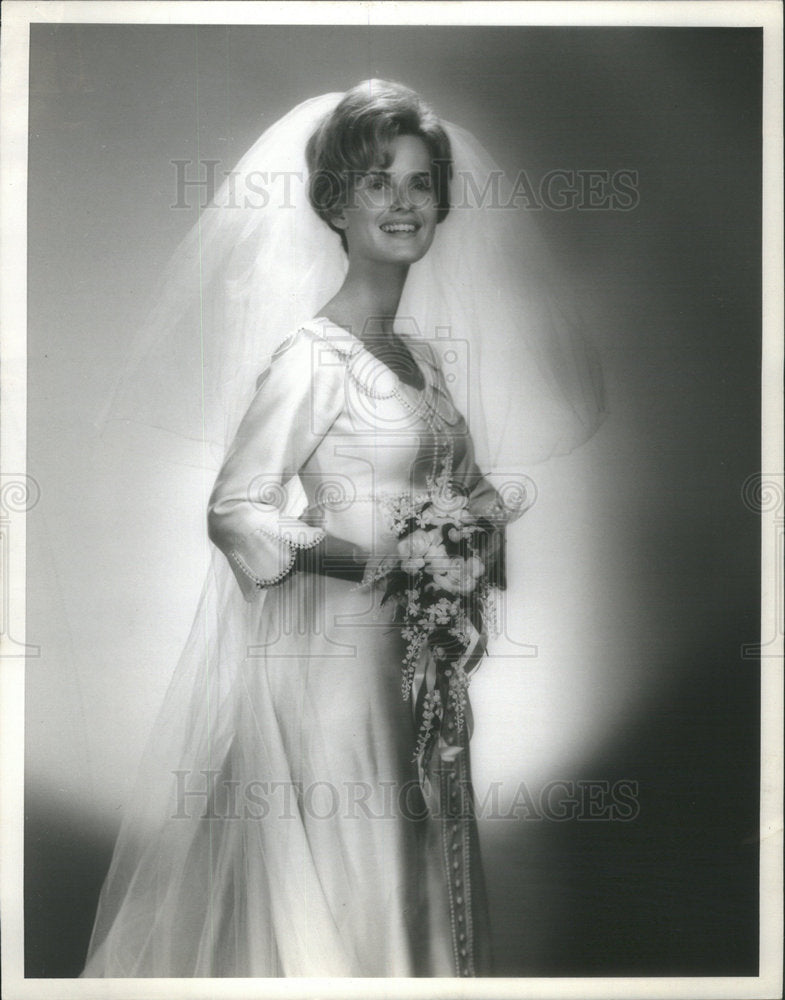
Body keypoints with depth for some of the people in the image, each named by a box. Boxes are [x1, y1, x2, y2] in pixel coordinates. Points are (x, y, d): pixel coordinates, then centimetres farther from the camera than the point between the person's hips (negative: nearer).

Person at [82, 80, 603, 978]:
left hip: (425, 663, 8)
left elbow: (464, 488, 18)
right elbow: (234, 510, -18)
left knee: (424, 875, 17)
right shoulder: (312, 356, -14)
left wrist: (477, 555, -2)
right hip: (344, 654, -7)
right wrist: (376, 564, -23)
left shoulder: (423, 354, 9)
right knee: (343, 886, 4)